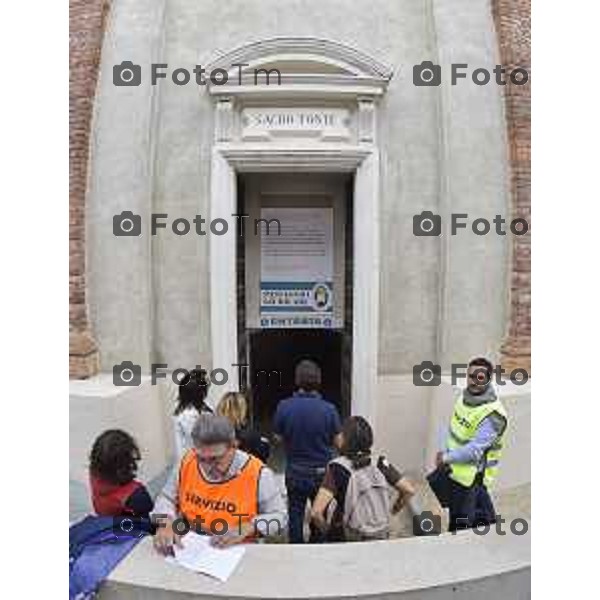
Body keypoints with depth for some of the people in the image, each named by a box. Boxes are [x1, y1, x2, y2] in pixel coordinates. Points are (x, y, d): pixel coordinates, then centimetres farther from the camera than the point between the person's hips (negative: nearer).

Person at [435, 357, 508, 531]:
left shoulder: (492, 415, -28)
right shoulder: (465, 395, -4)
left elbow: (474, 450, -28)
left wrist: (446, 458, -19)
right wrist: (447, 453, 5)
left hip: (470, 474, -8)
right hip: (456, 468, 8)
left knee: (460, 524, 7)